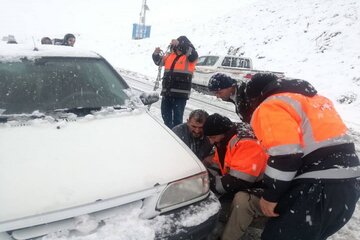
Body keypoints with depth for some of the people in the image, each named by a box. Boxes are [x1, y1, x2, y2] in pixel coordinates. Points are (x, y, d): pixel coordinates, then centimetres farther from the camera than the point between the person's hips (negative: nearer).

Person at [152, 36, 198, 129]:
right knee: (166, 115, 18)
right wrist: (156, 54, -4)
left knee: (177, 117, -1)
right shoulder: (170, 55, 11)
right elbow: (159, 61, 17)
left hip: (181, 93, -6)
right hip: (167, 91, 6)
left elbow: (194, 54, -25)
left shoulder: (190, 57, -4)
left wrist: (179, 44, -33)